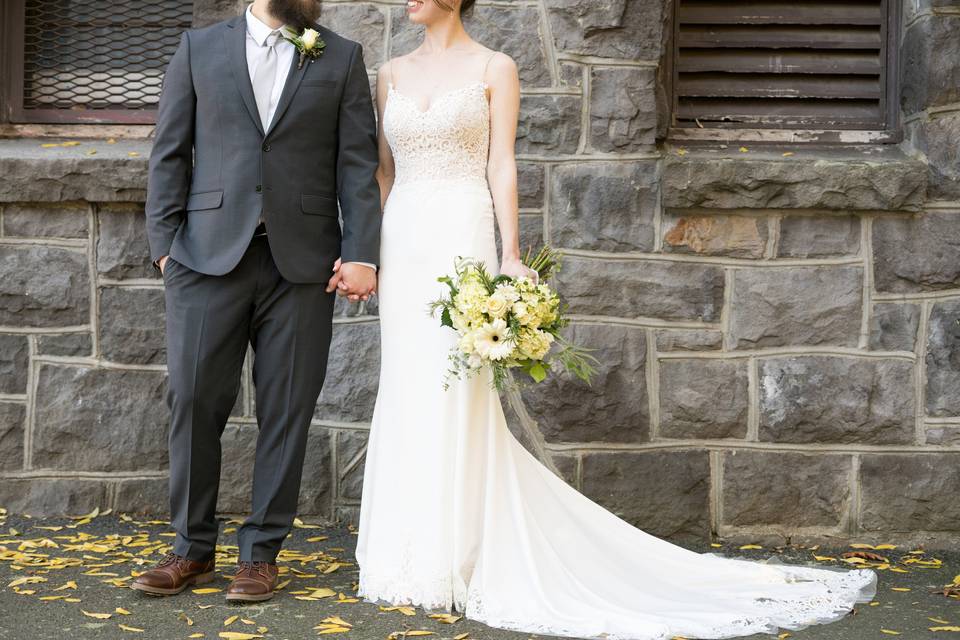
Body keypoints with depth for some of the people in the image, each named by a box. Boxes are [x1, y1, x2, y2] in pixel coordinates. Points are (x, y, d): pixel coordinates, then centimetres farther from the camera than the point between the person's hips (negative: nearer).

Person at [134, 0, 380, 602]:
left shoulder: (343, 57, 10)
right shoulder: (199, 48, 10)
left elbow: (358, 164, 3)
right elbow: (170, 153, 8)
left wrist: (361, 254, -6)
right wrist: (165, 243, -1)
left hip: (302, 261, 0)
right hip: (209, 256, 0)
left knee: (286, 411, 2)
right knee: (194, 400, 0)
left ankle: (262, 552, 14)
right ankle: (194, 548, 14)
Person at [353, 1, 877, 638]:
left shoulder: (494, 69, 2)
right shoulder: (391, 74, 14)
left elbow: (502, 166, -4)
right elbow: (383, 170, 15)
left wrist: (509, 256, -12)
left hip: (462, 238, -4)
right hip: (402, 242, 5)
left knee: (455, 393, -6)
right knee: (406, 392, 6)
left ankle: (451, 563, 2)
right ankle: (406, 557, 15)